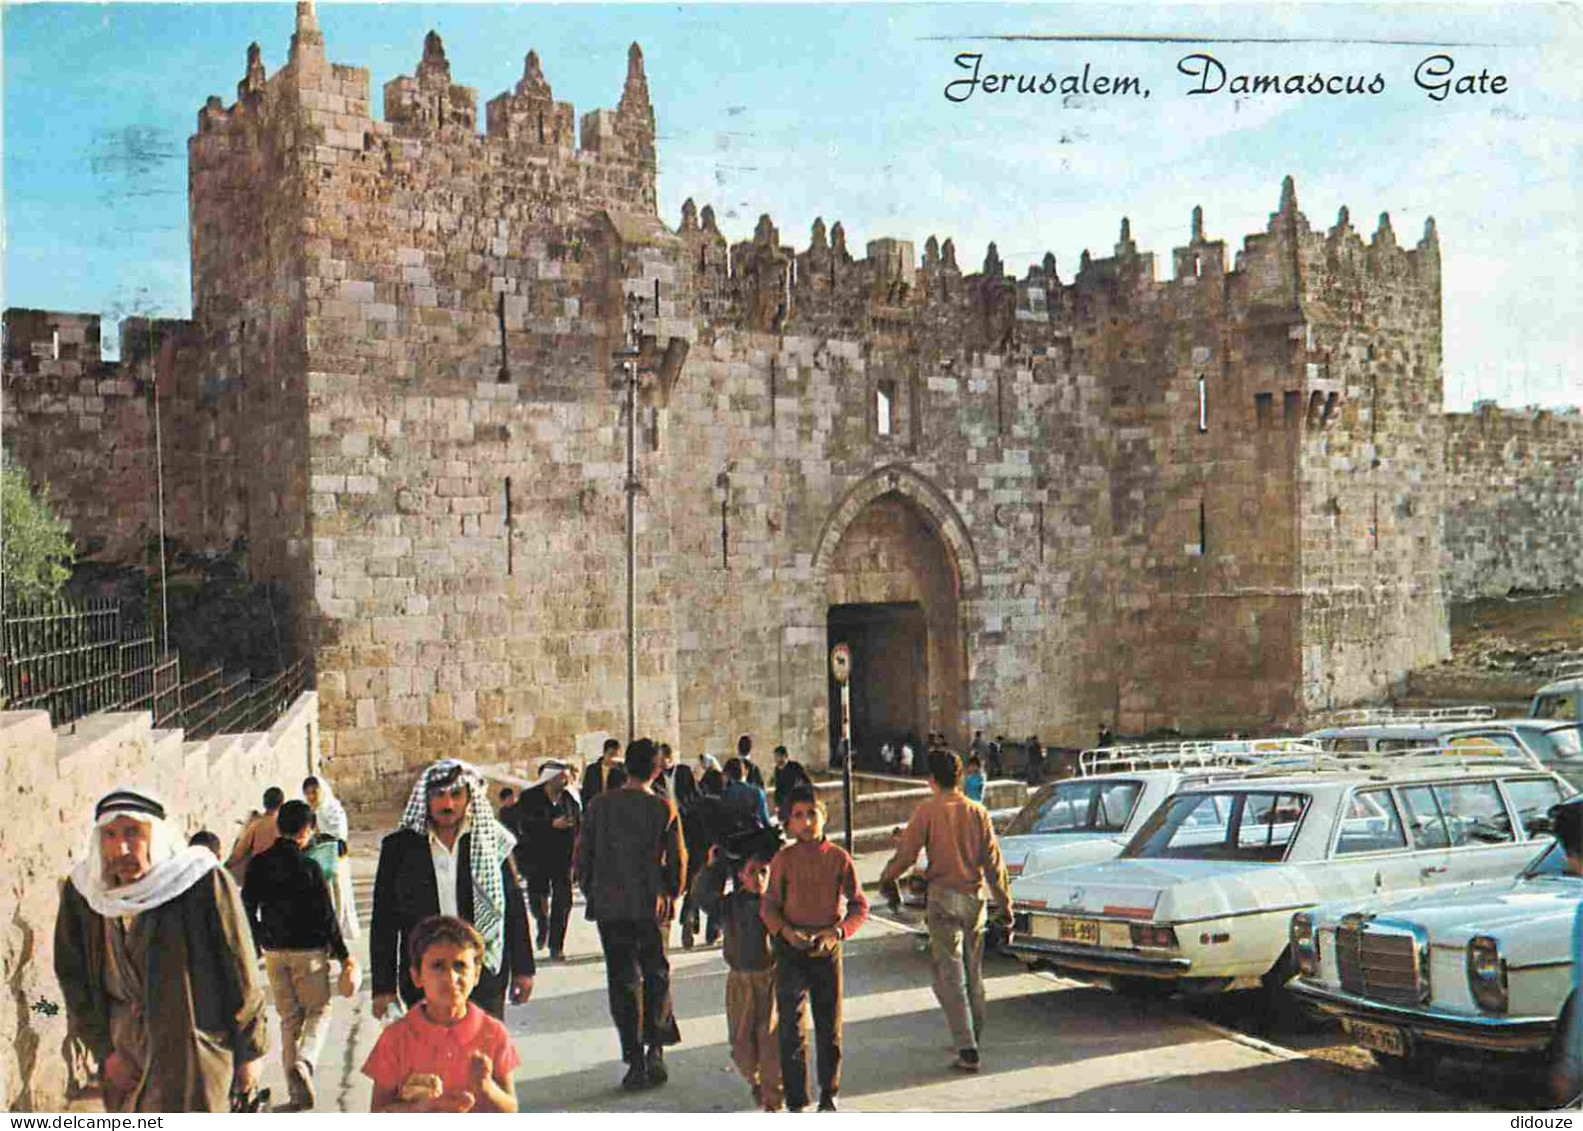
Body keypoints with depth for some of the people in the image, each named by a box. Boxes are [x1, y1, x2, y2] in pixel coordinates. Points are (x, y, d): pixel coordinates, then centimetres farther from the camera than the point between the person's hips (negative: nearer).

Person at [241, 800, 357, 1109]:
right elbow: (326, 915, -10)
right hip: (309, 950, -4)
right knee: (319, 1010, 11)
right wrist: (343, 955, -1)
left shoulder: (258, 865, -1)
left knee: (289, 1017, 14)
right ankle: (304, 1063, -15)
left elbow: (248, 909, 5)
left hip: (274, 952, 4)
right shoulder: (309, 868, -15)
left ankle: (297, 1091, 13)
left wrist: (260, 944, 18)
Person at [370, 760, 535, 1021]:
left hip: (485, 977, 0)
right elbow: (384, 922, 4)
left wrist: (522, 969, 8)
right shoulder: (400, 847, 2)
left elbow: (515, 908, 8)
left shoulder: (492, 842, 3)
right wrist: (383, 986, 2)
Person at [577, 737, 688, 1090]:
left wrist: (591, 894, 15)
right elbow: (678, 860, -2)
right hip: (653, 907, 0)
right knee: (657, 975, 15)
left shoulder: (599, 805, -2)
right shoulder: (664, 808, -5)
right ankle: (655, 1050, 3)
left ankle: (636, 1062, 5)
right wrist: (671, 897, 13)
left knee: (623, 982, 6)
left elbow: (583, 856, 1)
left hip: (610, 907, 0)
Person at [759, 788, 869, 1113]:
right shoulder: (783, 860, -3)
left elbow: (859, 905, 1)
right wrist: (787, 932, -16)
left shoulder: (838, 858, -3)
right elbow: (768, 906, 1)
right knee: (792, 1028, -4)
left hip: (828, 949, 1)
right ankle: (795, 1101, 4)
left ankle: (828, 1095, 26)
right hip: (791, 951, -1)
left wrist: (837, 932, -14)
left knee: (830, 1026, 9)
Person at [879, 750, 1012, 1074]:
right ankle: (973, 1038, 27)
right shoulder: (978, 812, 3)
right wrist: (1004, 902, 9)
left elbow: (906, 853, -9)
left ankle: (967, 1049, -11)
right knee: (973, 974, 17)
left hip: (944, 898, -4)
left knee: (950, 977, -3)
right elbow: (993, 861, 3)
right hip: (974, 898, 4)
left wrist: (887, 876, 11)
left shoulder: (928, 811, -8)